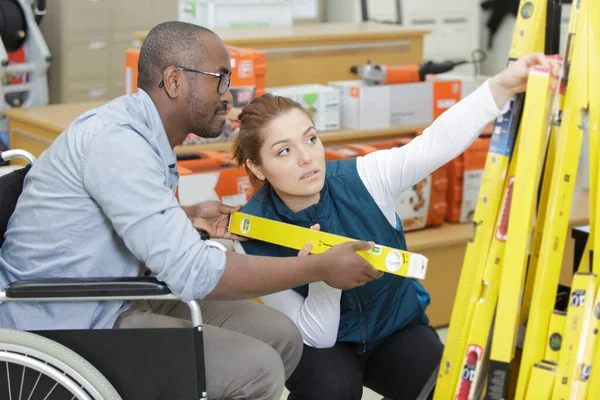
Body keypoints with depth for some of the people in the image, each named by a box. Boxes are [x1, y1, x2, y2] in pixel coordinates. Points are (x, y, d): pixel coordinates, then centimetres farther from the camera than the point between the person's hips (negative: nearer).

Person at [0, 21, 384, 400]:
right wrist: (321, 268, -22)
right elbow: (192, 273, -29)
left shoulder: (142, 133, 7)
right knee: (257, 369, -20)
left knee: (281, 336, 2)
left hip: (118, 301, 10)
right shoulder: (115, 140, -24)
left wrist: (189, 217, 11)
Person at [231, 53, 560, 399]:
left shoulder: (362, 179, -23)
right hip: (325, 345, -2)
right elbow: (316, 337, -20)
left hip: (397, 326, 2)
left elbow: (438, 142, -38)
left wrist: (502, 87, -53)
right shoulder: (254, 240, -23)